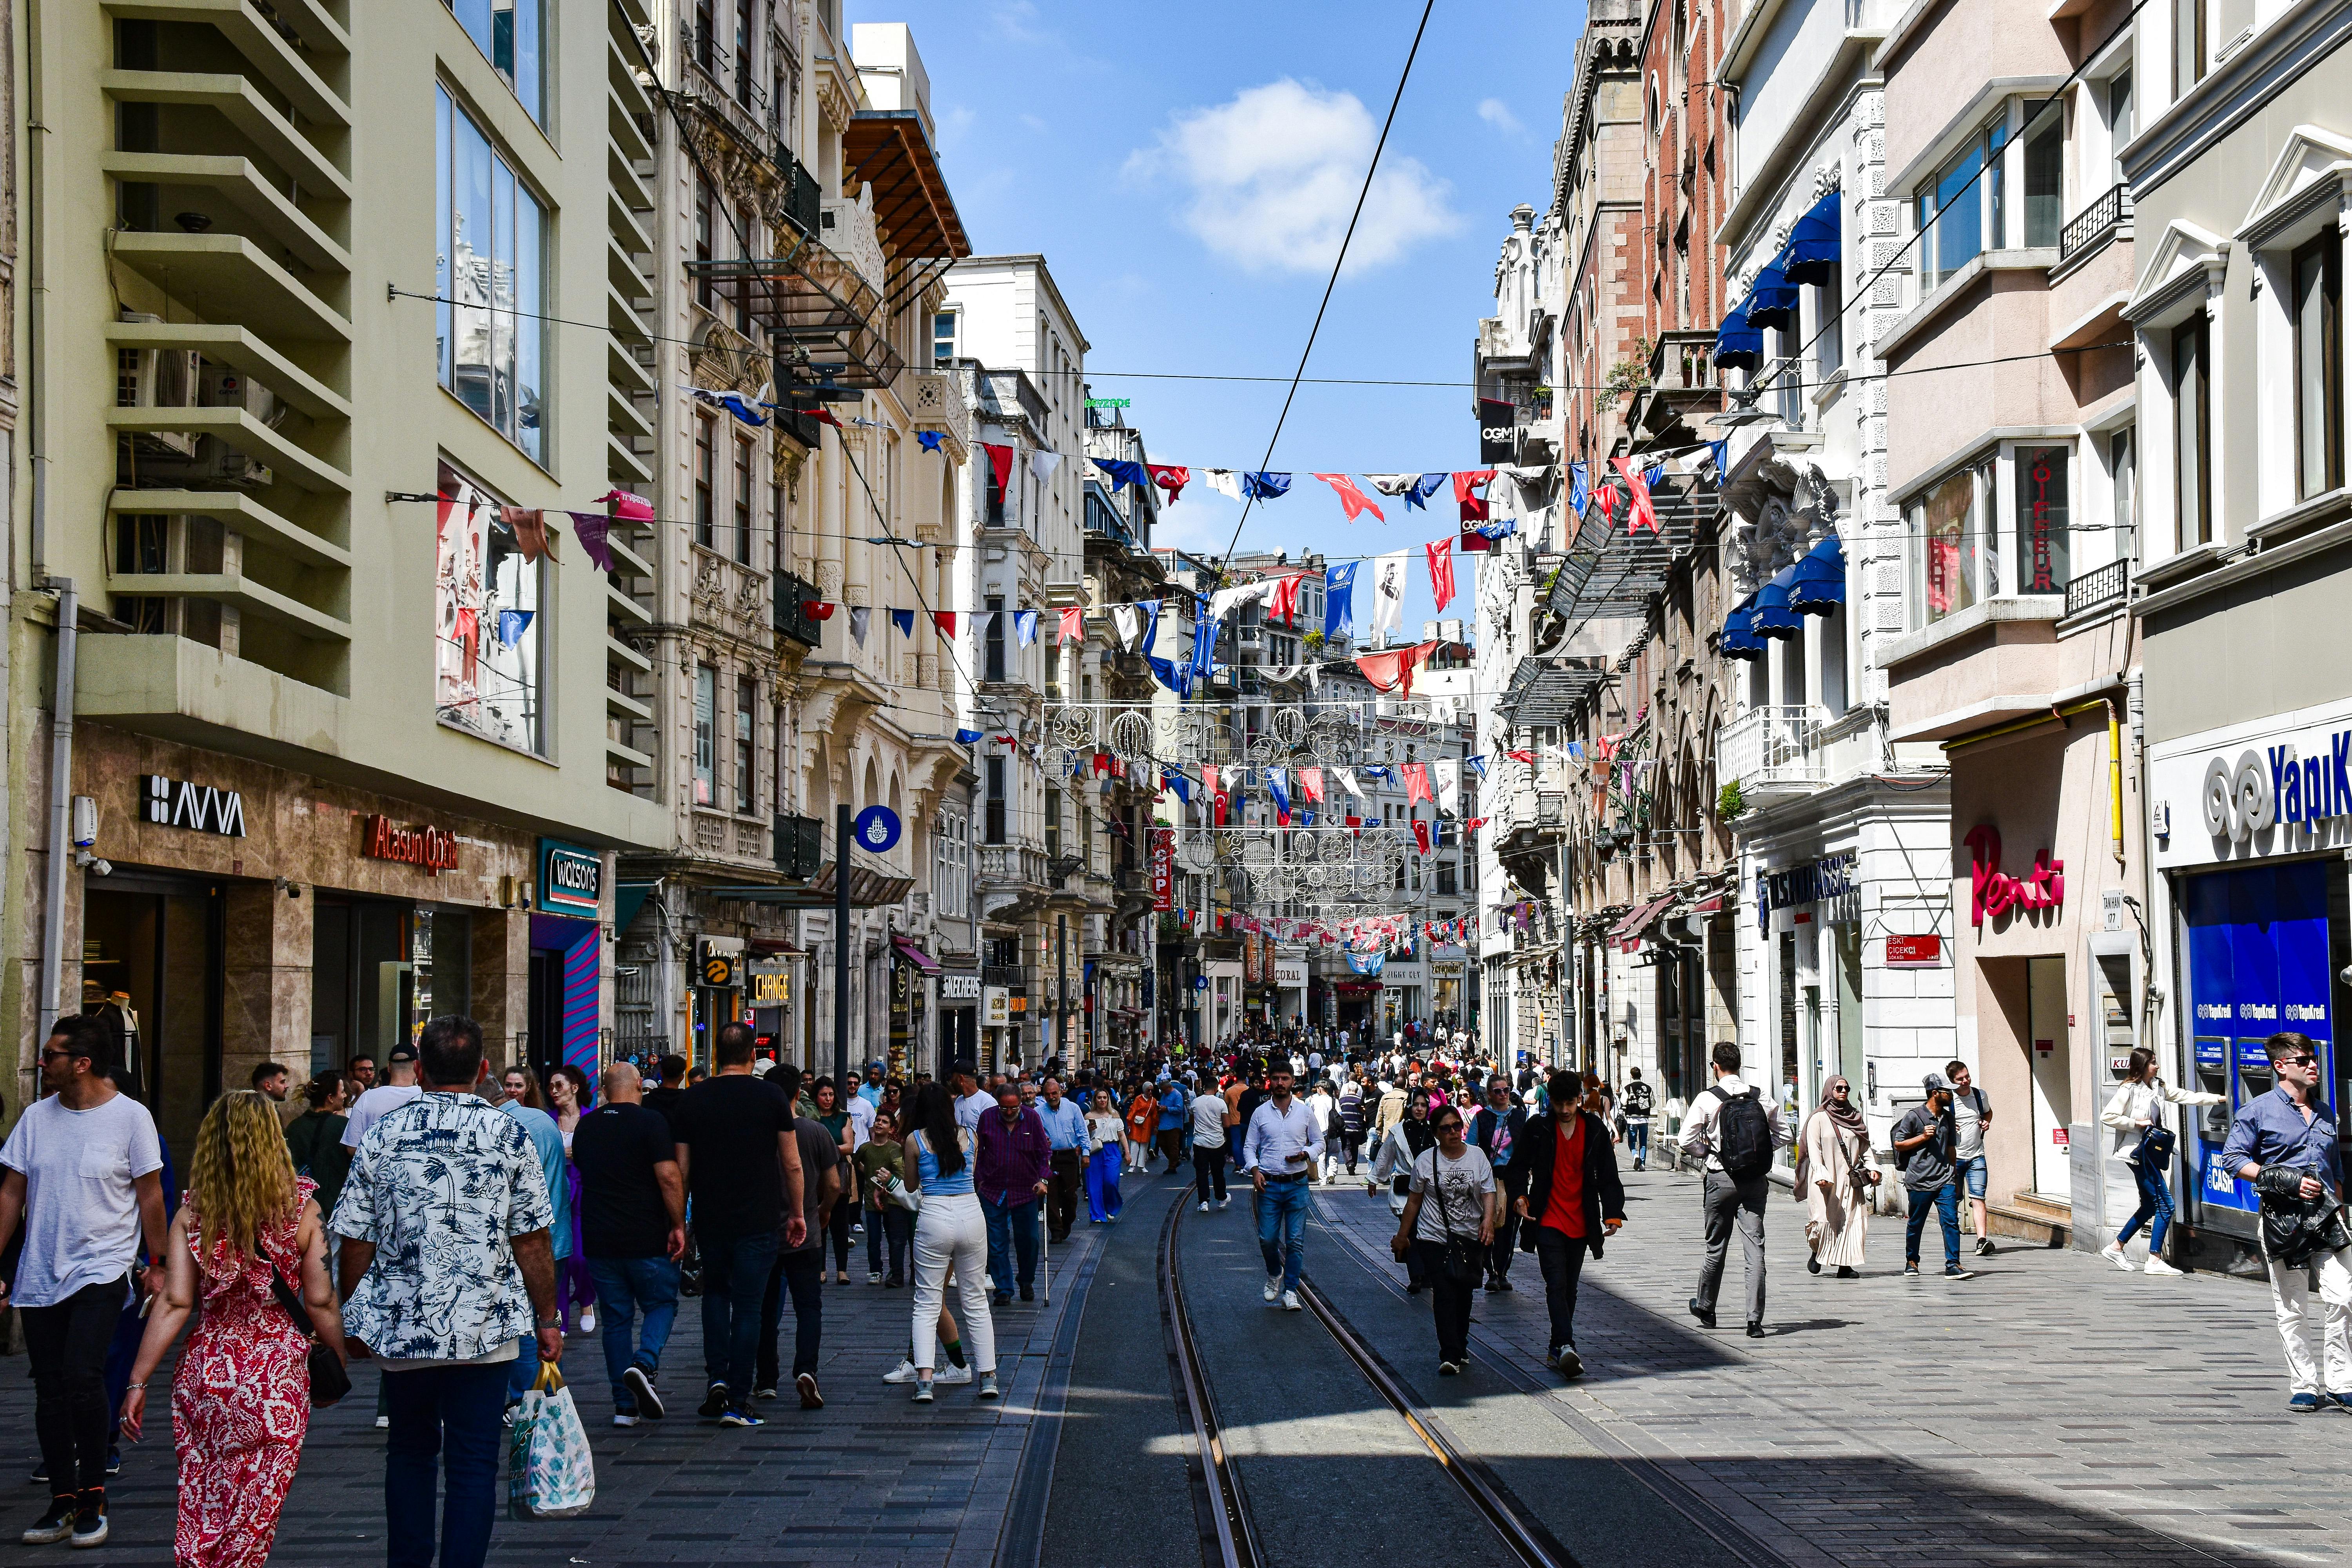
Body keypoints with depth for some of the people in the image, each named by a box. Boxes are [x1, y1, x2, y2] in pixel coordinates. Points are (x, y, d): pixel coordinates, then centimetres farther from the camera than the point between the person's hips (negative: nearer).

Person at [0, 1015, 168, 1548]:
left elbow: (150, 1195, 0)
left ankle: (94, 1495, -4)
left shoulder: (131, 1117, -5)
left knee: (81, 1376, -19)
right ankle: (63, 1501, 17)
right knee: (49, 1390, 7)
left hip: (102, 1269, -5)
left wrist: (157, 1265, 0)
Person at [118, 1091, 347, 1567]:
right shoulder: (301, 1210, -5)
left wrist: (138, 1381, -2)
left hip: (204, 1368, 2)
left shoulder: (192, 1214, -2)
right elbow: (320, 1302, -4)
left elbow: (174, 1305, -6)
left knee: (200, 1509, 16)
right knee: (253, 1512, 6)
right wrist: (338, 1365, 9)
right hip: (278, 1371, -2)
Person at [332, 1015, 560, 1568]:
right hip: (485, 1330, -2)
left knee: (410, 1452, 19)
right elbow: (532, 1240, -5)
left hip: (400, 1329, 2)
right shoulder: (509, 1136, -5)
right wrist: (548, 1320, 4)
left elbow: (356, 1240, 1)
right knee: (473, 1462, 4)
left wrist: (351, 1320, 13)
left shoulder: (384, 1135, -1)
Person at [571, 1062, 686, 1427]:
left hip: (598, 1240, 4)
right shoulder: (650, 1121, -9)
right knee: (661, 1304, 11)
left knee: (615, 1318, 9)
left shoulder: (586, 1126, 9)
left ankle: (625, 1405, 8)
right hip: (647, 1238, -4)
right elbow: (668, 1177, -16)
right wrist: (678, 1225, -10)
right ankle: (644, 1364, -16)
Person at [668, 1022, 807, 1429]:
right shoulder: (772, 1098, -4)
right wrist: (797, 1212, 10)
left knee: (715, 1292, 23)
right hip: (758, 1222, -2)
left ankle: (718, 1377, 7)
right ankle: (737, 1402, 2)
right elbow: (792, 1165, -2)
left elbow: (681, 1169, 1)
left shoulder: (691, 1100, 0)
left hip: (709, 1219, 2)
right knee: (748, 1307, 3)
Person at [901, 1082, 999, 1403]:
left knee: (927, 1304, 3)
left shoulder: (915, 1140, 0)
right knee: (976, 1301, 13)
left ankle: (925, 1380, -12)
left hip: (934, 1217, -3)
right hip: (971, 1213, 3)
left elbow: (911, 1186, 12)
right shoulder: (969, 1136, 7)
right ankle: (988, 1378, 13)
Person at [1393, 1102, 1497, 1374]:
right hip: (1435, 1237, -2)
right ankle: (1450, 1355, -16)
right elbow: (1415, 1200, 8)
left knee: (1463, 1293, 12)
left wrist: (1488, 1220, -21)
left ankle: (1460, 1348, 28)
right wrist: (1402, 1236, 13)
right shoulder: (1425, 1160, -1)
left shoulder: (1477, 1156, 2)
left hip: (1470, 1238, 2)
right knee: (1444, 1294, -12)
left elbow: (1488, 1193, -2)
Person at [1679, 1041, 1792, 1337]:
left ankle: (1705, 1307, 32)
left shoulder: (1706, 1099, -7)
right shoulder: (1761, 1098, 2)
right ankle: (1755, 1320, -5)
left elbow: (1687, 1141, -10)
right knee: (1755, 1249, 0)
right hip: (1756, 1180, 2)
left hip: (1721, 1179, -2)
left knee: (1716, 1247, 14)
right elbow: (1785, 1136, 7)